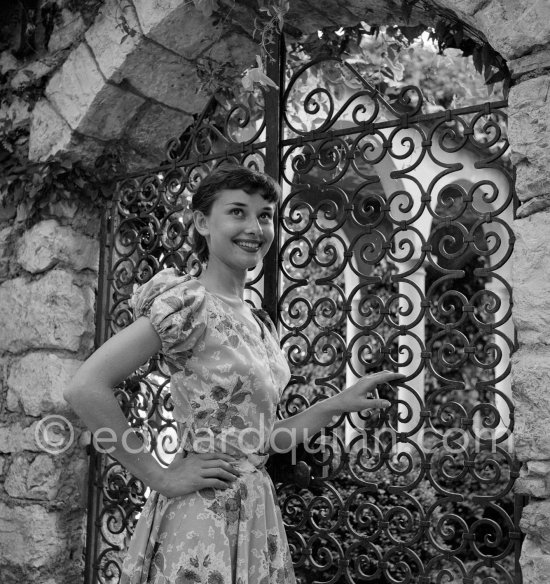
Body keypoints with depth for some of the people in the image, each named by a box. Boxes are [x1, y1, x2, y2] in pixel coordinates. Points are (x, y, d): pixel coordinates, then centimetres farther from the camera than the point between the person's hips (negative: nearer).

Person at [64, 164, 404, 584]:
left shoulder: (259, 323, 10)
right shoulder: (189, 303, -15)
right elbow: (87, 389, -23)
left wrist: (340, 404, 8)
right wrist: (160, 477, -18)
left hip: (256, 513, 8)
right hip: (201, 521, -8)